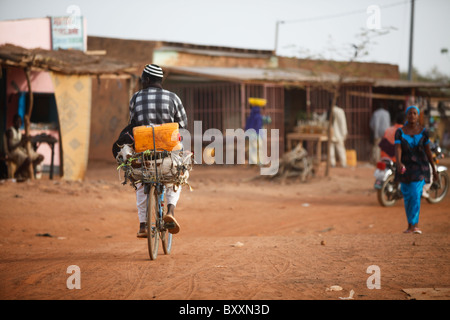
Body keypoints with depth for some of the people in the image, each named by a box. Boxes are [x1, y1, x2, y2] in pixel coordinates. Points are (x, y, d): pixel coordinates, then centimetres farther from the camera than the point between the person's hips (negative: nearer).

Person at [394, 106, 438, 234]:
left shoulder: (423, 131, -1)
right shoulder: (400, 132, -3)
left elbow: (428, 150, 6)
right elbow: (397, 149, -16)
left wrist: (434, 169, 8)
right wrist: (399, 163, -35)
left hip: (420, 167, -1)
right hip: (405, 167, 1)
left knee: (415, 194, -15)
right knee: (407, 197, 6)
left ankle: (413, 225, -17)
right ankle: (412, 225, 21)